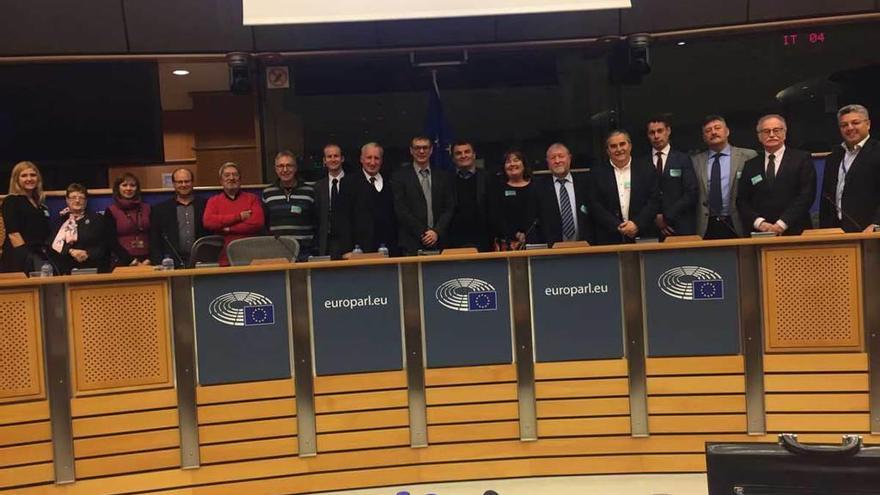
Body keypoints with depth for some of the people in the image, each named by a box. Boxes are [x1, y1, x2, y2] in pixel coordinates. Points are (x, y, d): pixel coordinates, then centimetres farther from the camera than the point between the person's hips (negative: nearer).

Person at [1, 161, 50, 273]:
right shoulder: (11, 201, -1)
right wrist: (26, 258, -16)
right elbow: (13, 234, -10)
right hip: (19, 259, -6)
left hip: (41, 257, 6)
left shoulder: (40, 204, 19)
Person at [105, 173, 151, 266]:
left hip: (147, 262, 2)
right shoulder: (111, 211, 2)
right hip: (122, 262, -2)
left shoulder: (147, 208, 9)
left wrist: (149, 259, -7)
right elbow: (111, 241, -4)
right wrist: (131, 260, -12)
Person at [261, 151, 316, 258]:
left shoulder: (309, 191, 5)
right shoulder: (267, 193, 9)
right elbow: (263, 224, 13)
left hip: (304, 252, -1)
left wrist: (315, 250, 0)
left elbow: (316, 222, 6)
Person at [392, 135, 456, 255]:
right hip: (412, 243, -2)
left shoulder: (443, 177, 12)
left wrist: (437, 232, -7)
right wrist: (423, 233, -9)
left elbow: (449, 208, 7)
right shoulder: (400, 177, 3)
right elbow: (401, 210, -4)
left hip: (439, 242, 2)